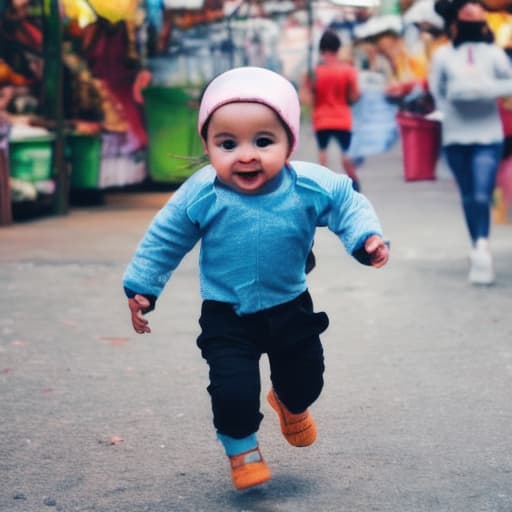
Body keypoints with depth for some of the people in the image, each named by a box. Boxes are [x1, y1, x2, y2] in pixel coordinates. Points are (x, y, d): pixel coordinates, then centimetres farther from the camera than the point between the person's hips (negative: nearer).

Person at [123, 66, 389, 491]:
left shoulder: (311, 187, -20)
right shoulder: (200, 195, -21)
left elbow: (348, 205, -3)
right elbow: (164, 240, -7)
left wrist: (367, 238, -19)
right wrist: (141, 288, -3)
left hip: (291, 309, 2)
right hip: (226, 317, -2)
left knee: (306, 379, 18)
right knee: (234, 390, -11)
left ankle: (291, 405, 56)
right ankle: (241, 446, 22)